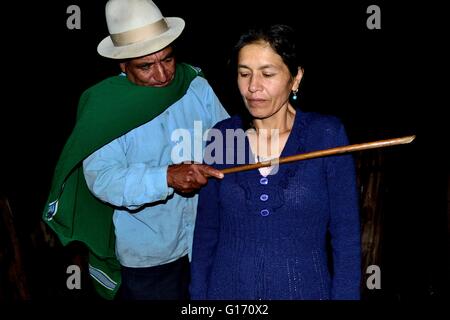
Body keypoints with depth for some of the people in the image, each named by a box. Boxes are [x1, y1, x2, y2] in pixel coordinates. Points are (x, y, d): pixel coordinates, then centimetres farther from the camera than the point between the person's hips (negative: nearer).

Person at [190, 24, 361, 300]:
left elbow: (346, 234, -7)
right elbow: (206, 229, 2)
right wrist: (198, 293, 2)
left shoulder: (326, 135, -11)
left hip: (304, 287, -1)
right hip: (227, 288, 2)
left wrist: (344, 294, -9)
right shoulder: (222, 136, -4)